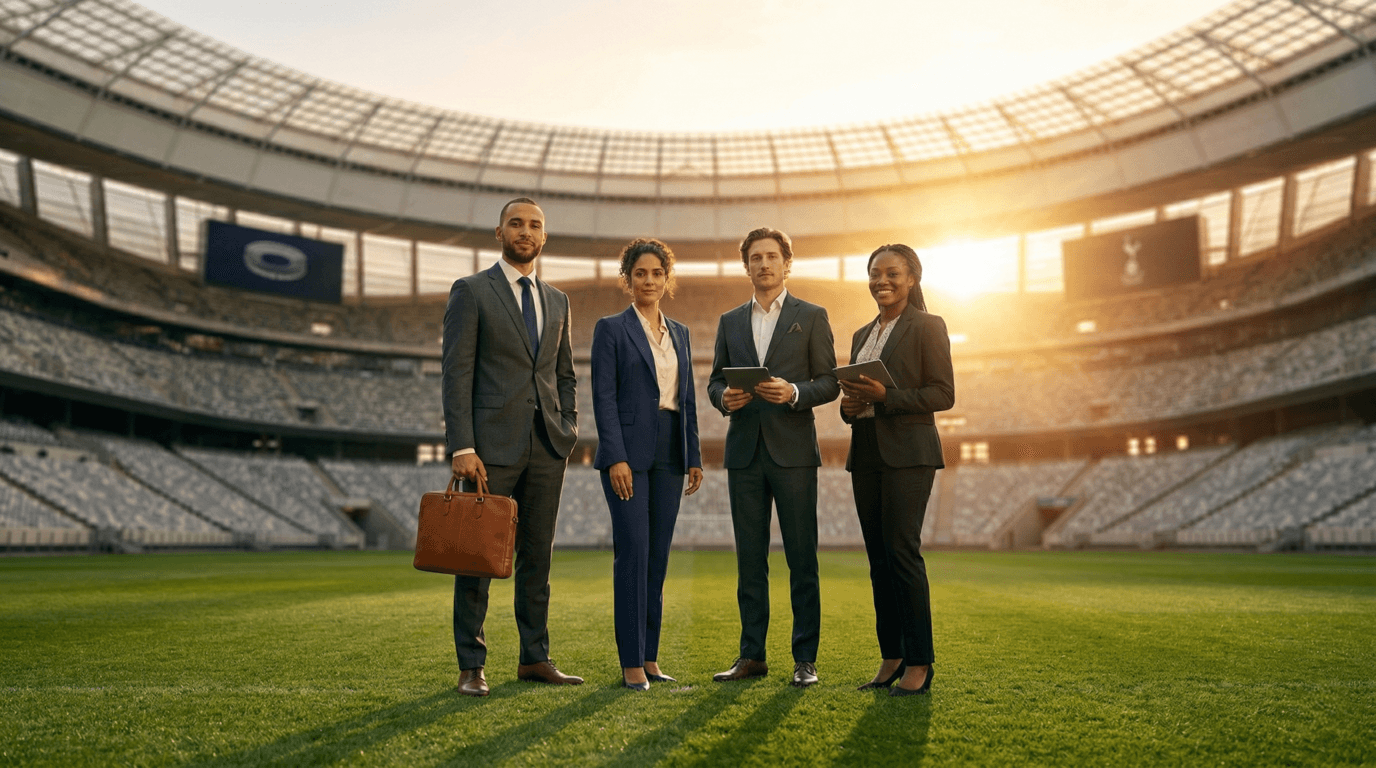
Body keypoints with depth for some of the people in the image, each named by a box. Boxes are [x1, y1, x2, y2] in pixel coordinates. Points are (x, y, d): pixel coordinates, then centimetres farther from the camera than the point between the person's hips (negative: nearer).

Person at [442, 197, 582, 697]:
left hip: (547, 448, 5)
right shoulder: (471, 291, 0)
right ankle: (471, 666, 10)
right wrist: (462, 447, -15)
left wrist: (568, 429, 6)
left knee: (538, 555, 9)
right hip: (493, 443, -5)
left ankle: (534, 659, 19)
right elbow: (455, 372, -7)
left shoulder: (556, 301, 16)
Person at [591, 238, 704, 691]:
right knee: (633, 552, -8)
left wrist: (694, 457, 10)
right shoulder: (611, 329, 0)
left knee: (658, 556, 8)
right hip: (630, 451, -5)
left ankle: (650, 655, 16)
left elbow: (687, 399, 16)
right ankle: (631, 662, -1)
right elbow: (604, 398, -7)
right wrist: (616, 457, -16)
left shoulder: (679, 333, 16)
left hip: (669, 454, 5)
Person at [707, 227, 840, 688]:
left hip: (793, 450, -3)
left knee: (801, 558, -1)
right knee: (750, 558, 7)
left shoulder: (811, 317, 6)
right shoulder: (730, 322, 16)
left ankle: (805, 659, 8)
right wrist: (723, 398, -8)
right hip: (744, 451, 3)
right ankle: (752, 656, 15)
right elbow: (715, 380, 15)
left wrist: (794, 392, -17)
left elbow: (829, 382, 1)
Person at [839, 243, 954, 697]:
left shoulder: (927, 327, 0)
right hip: (866, 455, 7)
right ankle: (891, 658, 13)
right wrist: (849, 405, 0)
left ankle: (919, 664, -4)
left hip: (908, 454, -7)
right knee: (878, 558, 6)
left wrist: (885, 396, -17)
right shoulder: (862, 335, 19)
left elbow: (943, 394, -7)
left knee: (902, 551, -11)